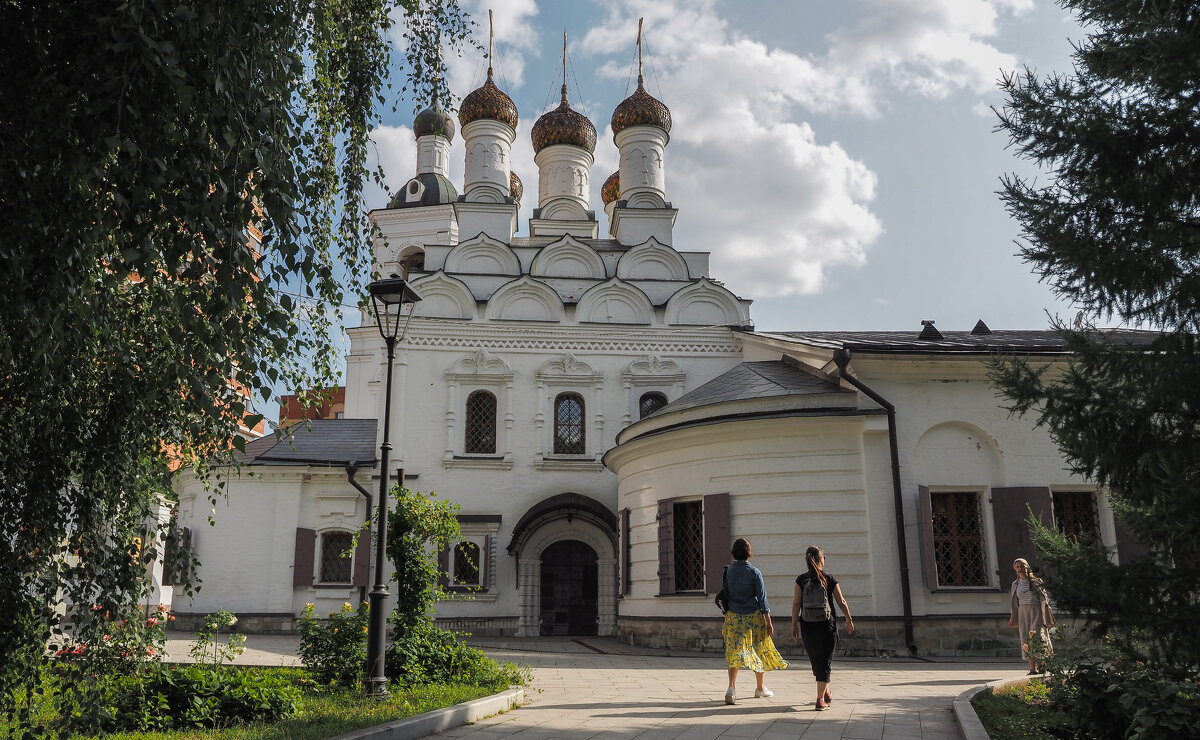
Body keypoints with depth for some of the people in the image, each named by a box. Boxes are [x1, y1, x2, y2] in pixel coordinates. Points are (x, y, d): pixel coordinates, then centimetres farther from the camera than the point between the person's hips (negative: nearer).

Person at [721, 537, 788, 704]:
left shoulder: (729, 570, -1)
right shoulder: (754, 572, -10)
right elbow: (762, 598, -7)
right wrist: (768, 621, -2)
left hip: (733, 617, 2)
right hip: (753, 616, -2)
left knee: (735, 652, 3)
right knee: (759, 651, 14)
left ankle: (731, 687, -14)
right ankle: (761, 688, 28)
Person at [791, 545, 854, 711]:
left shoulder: (801, 580, -3)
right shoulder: (830, 580, -5)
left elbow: (796, 603, -4)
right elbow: (841, 602, 1)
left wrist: (794, 625, 2)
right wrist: (849, 620, 15)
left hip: (808, 627, 2)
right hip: (828, 626, -2)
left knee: (815, 660, 18)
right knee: (825, 661, 4)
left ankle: (826, 693, 33)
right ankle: (821, 699, -2)